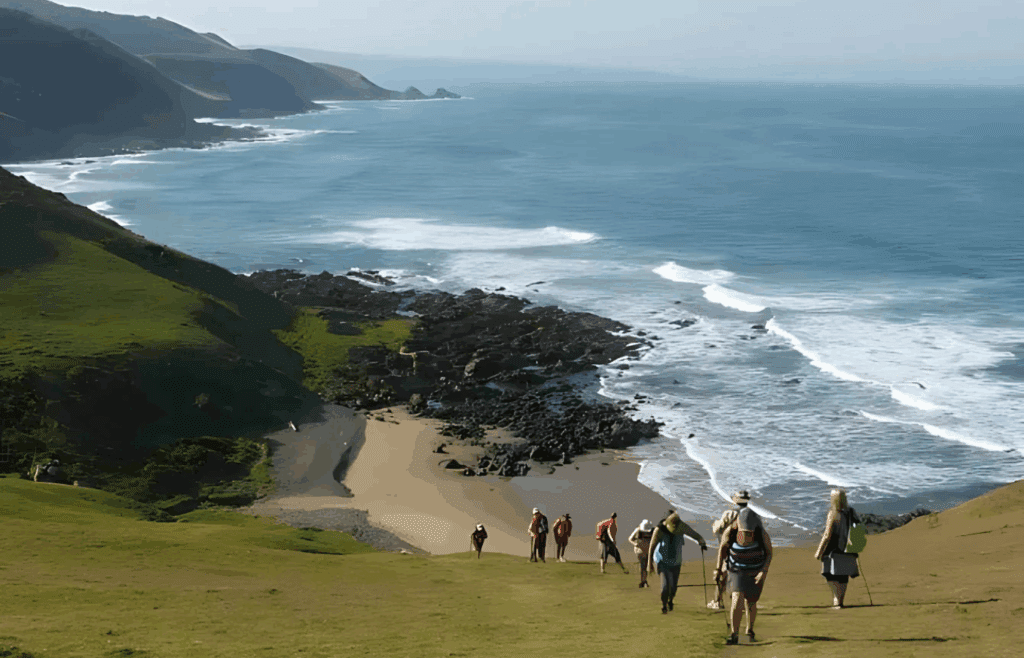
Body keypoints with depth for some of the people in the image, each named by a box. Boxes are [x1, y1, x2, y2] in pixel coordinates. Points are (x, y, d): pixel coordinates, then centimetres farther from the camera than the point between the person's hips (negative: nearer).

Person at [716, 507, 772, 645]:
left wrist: (764, 572, -20)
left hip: (756, 572, 1)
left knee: (751, 604, 10)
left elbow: (769, 552, -9)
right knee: (737, 600, -18)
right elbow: (723, 546, -2)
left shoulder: (762, 533, -24)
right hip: (737, 570, -1)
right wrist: (719, 567, 0)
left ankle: (750, 632, 35)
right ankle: (734, 635, -11)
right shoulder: (730, 532, -23)